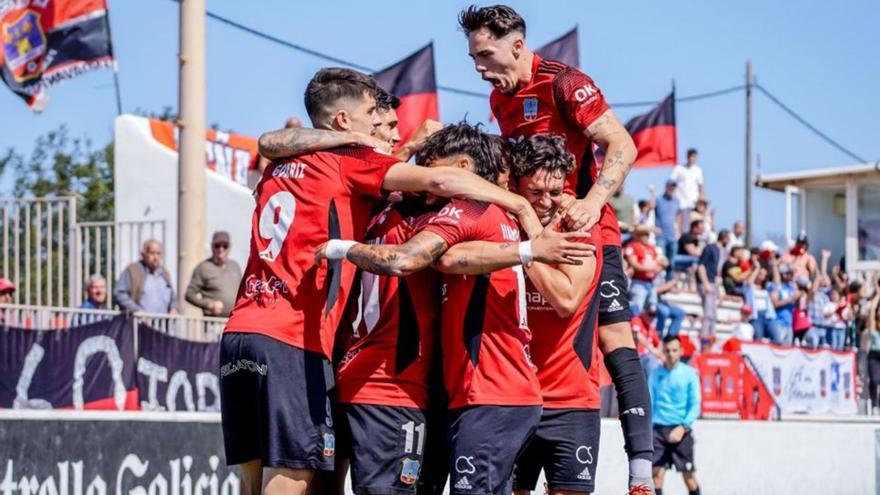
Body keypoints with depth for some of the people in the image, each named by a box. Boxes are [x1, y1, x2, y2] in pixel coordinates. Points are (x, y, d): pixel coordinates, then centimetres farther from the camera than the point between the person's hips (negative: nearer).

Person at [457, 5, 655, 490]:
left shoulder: (563, 83, -13)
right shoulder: (499, 99, 11)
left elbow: (622, 146, -18)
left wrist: (593, 201, -29)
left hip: (587, 230, -8)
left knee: (613, 337, -12)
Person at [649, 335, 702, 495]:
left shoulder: (689, 374, 1)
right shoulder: (656, 374, 10)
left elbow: (695, 405, -3)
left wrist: (683, 427, -16)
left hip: (681, 430, -2)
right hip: (658, 429, 2)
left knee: (688, 475, 0)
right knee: (656, 473, -7)